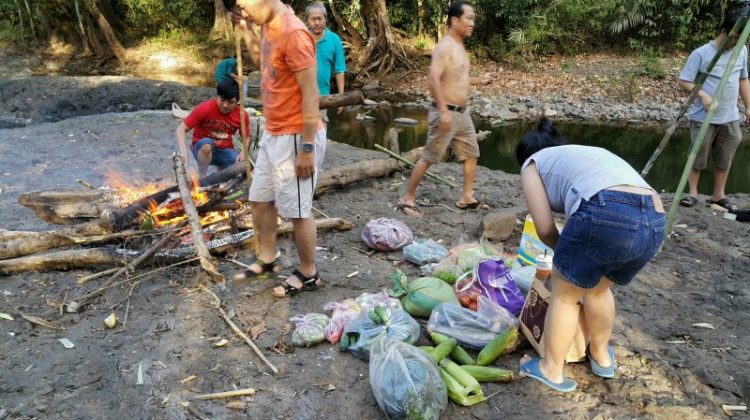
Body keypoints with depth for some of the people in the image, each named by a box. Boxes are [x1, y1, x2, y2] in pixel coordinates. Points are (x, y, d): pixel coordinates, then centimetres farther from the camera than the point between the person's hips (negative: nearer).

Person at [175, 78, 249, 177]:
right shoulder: (205, 108, -19)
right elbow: (181, 129, -19)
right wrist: (183, 150, -38)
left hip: (225, 151, 3)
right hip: (203, 149, -2)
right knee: (207, 144, -38)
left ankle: (223, 169, 8)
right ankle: (202, 177, -15)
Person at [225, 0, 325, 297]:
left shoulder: (293, 34, -21)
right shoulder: (268, 26, 7)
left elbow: (311, 95, -22)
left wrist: (307, 148, -22)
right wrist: (246, 30, 10)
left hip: (295, 137, -10)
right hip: (272, 134, 10)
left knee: (297, 210, 3)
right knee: (260, 199, 19)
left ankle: (308, 274, 21)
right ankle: (267, 259, 37)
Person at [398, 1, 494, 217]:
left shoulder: (459, 46, 14)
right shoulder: (445, 46, -16)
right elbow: (434, 79, -26)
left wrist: (479, 80, 17)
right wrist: (444, 112, -29)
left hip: (463, 112, 10)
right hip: (446, 112, -9)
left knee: (471, 153, 14)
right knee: (429, 157, -4)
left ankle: (467, 197, 25)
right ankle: (408, 199, 7)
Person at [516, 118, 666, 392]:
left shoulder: (533, 164, 19)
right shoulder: (589, 153, 39)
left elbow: (545, 227, 8)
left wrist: (565, 254, 29)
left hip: (606, 215, -7)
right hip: (655, 222, 7)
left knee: (564, 294, 16)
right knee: (597, 288, 30)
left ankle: (551, 370, 30)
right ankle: (601, 357, 47)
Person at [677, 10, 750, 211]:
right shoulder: (701, 53, -11)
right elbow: (683, 81, -11)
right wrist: (702, 95, -25)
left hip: (731, 119, 5)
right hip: (704, 118, -5)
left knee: (724, 159, 10)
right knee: (698, 157, 4)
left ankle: (719, 195, 22)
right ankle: (693, 193, 17)